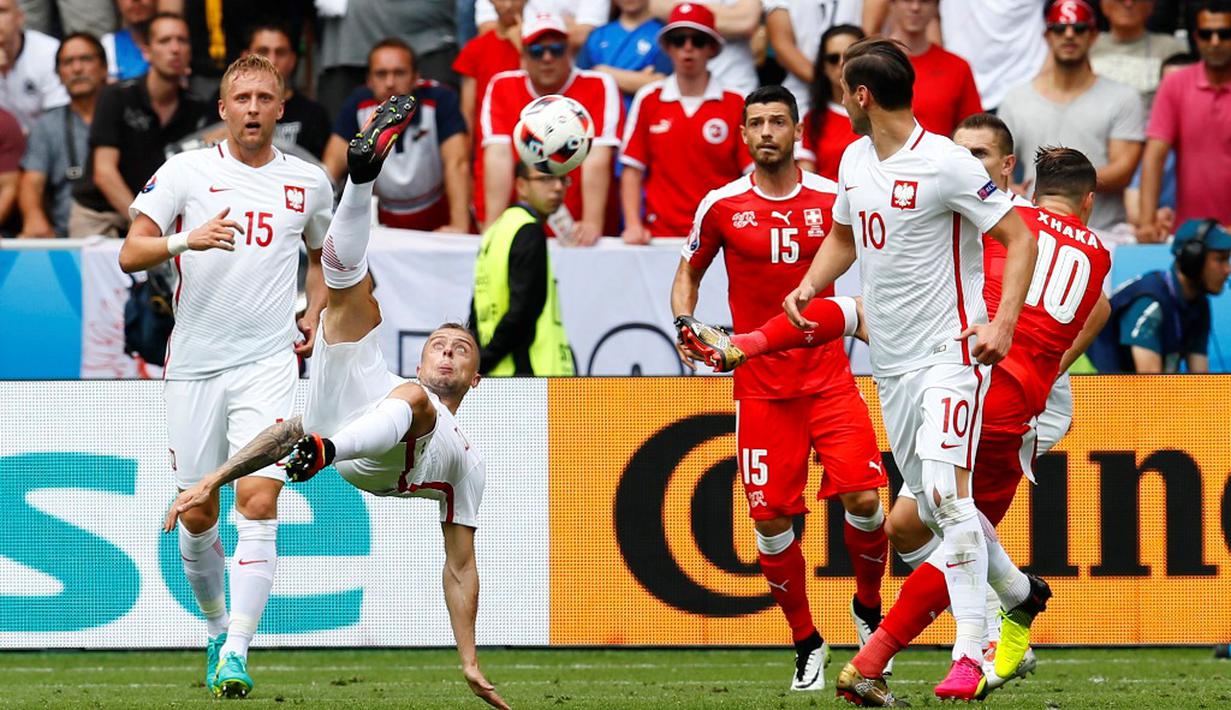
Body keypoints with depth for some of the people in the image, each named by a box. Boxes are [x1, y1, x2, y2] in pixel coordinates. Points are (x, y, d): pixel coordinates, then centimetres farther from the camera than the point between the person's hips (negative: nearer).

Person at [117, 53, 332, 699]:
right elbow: (130, 254, -5)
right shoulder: (185, 172, 1)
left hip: (269, 363, 0)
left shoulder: (308, 182, 8)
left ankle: (236, 653, -19)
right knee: (197, 513, 6)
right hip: (194, 364, 0)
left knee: (258, 503, -15)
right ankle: (216, 627, 30)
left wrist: (314, 315, 11)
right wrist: (186, 240, -23)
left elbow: (321, 252, 28)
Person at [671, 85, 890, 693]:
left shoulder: (833, 200, 0)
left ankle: (868, 607, 13)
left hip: (829, 378, 0)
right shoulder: (722, 207, 1)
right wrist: (684, 324, -2)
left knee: (862, 497, -15)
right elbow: (688, 274, 16)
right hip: (761, 385, 0)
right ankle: (806, 643, 14)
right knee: (772, 518, -3)